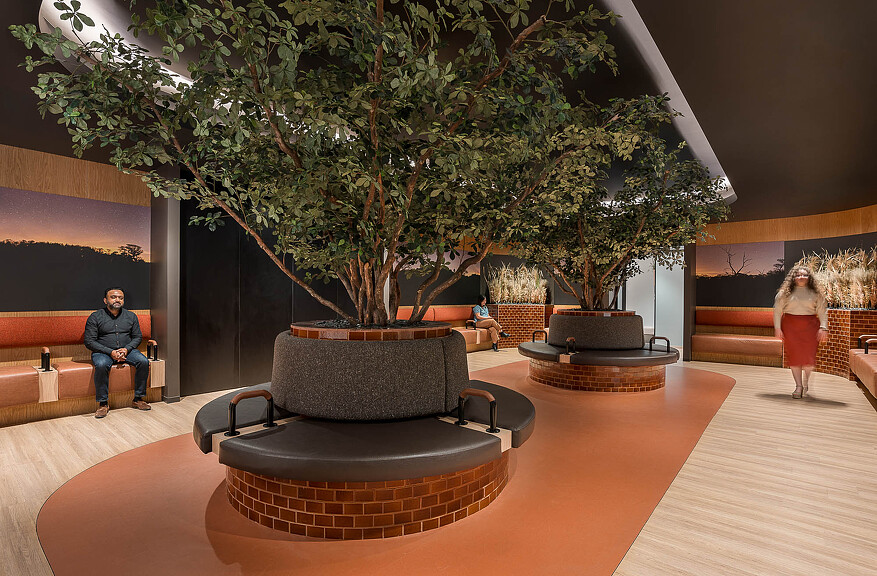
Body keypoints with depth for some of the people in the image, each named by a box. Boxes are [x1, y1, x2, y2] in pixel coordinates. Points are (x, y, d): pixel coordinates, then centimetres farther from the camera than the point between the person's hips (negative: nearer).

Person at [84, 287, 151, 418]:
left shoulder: (131, 316, 10)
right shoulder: (95, 317, 0)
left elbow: (137, 337, 10)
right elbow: (89, 342, -6)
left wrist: (126, 349, -11)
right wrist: (111, 352, -18)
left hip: (127, 350, 3)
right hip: (103, 352, -3)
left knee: (144, 362, -25)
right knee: (101, 365, -36)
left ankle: (138, 399, -14)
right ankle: (103, 403, -21)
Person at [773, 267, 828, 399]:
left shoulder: (816, 293, 9)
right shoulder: (785, 292, 5)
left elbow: (822, 312, 7)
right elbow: (777, 310, 4)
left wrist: (823, 327, -5)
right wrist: (777, 327, -2)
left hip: (810, 326, 1)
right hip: (790, 326, 0)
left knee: (809, 355, -6)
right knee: (794, 356, -2)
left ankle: (805, 381, 23)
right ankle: (798, 386, 7)